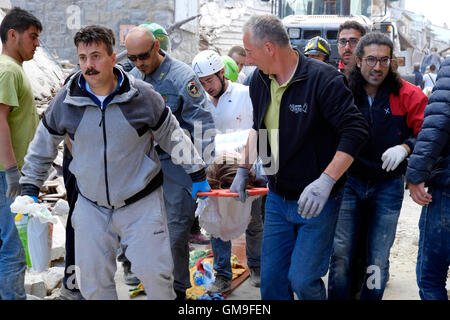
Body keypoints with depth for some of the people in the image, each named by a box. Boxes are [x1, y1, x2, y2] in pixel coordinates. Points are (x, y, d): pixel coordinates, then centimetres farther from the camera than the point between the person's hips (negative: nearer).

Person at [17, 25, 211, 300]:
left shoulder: (142, 95, -10)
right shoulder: (66, 100, -5)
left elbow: (172, 136, 3)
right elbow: (43, 146, 9)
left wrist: (198, 174, 7)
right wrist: (30, 187, 8)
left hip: (142, 203, -2)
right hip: (92, 207, 2)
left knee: (154, 272, -3)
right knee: (93, 282, 7)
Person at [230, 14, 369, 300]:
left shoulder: (323, 79, -19)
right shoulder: (260, 80, 3)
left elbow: (355, 131, -24)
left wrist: (326, 180, -33)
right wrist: (244, 169, 18)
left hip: (316, 203, -6)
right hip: (277, 199, 7)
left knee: (303, 279, -4)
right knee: (271, 279, 11)